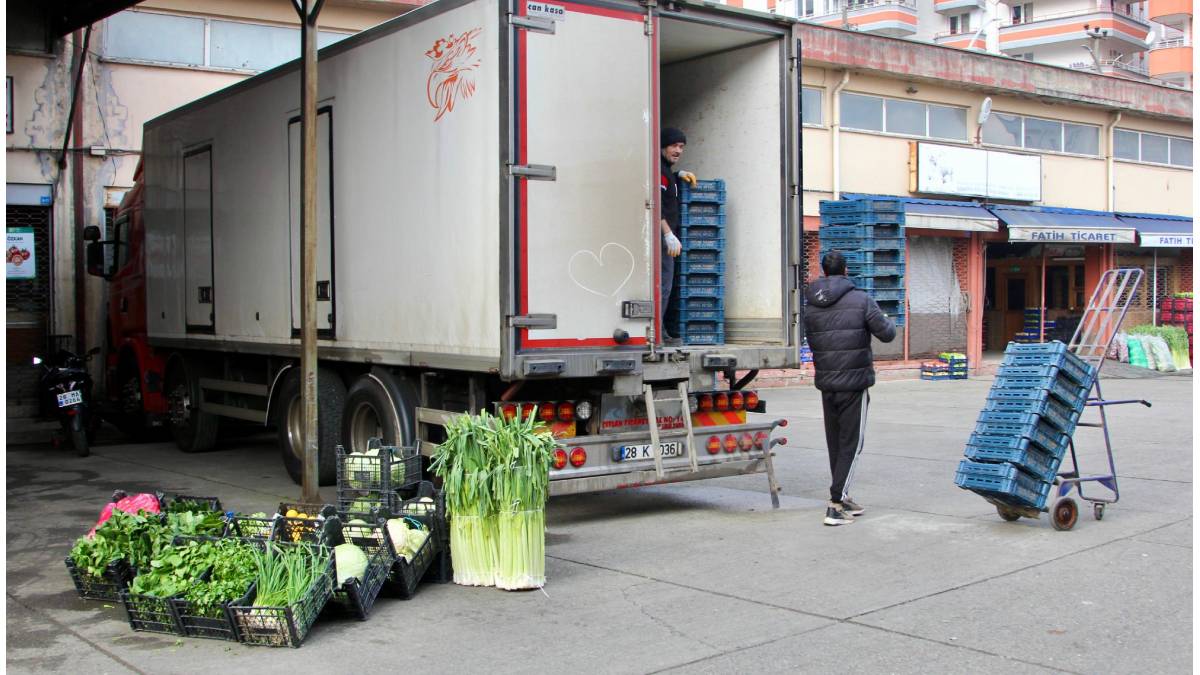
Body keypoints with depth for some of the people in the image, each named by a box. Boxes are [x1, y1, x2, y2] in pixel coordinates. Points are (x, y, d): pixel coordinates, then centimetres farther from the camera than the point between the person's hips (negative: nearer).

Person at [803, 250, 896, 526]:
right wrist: (889, 321, 16)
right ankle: (835, 504, -7)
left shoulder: (810, 305, 5)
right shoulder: (861, 299, -8)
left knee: (835, 443, 15)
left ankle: (842, 499, 24)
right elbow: (887, 334, -6)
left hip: (825, 384, 5)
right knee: (851, 444, 0)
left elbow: (808, 342, 8)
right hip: (854, 384, -5)